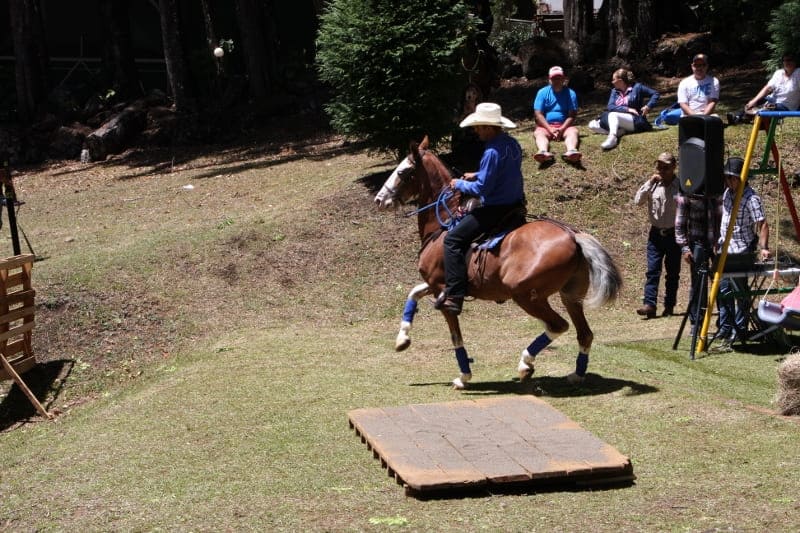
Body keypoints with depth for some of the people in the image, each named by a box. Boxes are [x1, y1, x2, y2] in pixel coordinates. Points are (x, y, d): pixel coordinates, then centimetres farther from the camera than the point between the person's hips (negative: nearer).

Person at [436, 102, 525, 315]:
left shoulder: (493, 152, -23)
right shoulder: (513, 144, 7)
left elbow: (481, 188, -22)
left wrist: (459, 184, -5)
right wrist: (477, 175, 18)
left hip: (495, 209, -10)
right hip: (515, 206, 10)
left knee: (453, 239, -8)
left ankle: (454, 296, -14)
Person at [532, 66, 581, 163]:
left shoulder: (570, 93, 7)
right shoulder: (542, 92, 5)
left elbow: (572, 115, -2)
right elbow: (538, 114, -3)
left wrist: (562, 129, -19)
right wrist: (550, 129, -17)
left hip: (564, 126, 1)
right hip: (546, 126, 0)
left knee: (573, 131, -31)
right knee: (538, 133, -32)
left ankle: (571, 151, -65)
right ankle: (544, 152, -66)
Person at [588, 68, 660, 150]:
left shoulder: (637, 87, -1)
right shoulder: (615, 91, 12)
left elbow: (656, 94, -1)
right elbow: (610, 107, -4)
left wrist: (648, 107, -16)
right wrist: (627, 109, -17)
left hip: (635, 121, -7)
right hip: (617, 121, 7)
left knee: (613, 115, -34)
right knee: (592, 125, -8)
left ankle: (612, 137, -57)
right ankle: (620, 131, -24)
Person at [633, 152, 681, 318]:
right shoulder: (653, 185, 3)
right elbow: (638, 201, -7)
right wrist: (650, 183, -13)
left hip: (674, 234, -2)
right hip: (656, 233, 2)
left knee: (673, 272, 6)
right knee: (652, 270, -8)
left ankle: (669, 306, 14)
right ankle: (649, 304, -15)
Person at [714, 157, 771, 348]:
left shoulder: (751, 198, -17)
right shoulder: (727, 193, 8)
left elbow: (762, 224, -23)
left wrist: (763, 247, -34)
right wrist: (718, 242, 21)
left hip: (741, 251, -8)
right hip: (725, 249, 8)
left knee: (740, 291, -2)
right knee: (723, 289, 9)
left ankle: (739, 330, 7)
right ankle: (725, 328, 17)